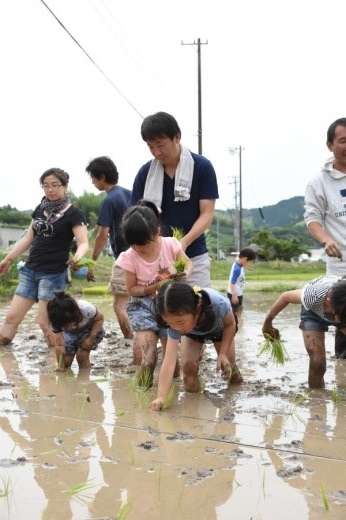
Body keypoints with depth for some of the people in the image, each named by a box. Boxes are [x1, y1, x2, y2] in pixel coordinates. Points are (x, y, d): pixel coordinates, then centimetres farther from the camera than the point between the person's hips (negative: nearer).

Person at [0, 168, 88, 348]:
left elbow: (83, 243, -16)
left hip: (54, 274, -6)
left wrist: (77, 257, -39)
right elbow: (28, 238, 18)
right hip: (30, 270, 6)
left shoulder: (73, 214, -8)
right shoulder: (40, 209, 11)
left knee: (45, 321, -4)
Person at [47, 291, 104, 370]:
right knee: (66, 360, -10)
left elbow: (100, 318, -19)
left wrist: (91, 338, -27)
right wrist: (60, 366, -34)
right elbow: (59, 345, -28)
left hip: (90, 329, -2)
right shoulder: (56, 321, -32)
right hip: (70, 333, 2)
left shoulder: (86, 309, -39)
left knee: (82, 356, -21)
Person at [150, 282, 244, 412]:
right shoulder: (176, 322, -42)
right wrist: (161, 397, -53)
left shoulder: (219, 304, -48)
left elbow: (230, 324, -23)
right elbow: (169, 361, -45)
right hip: (193, 333, 1)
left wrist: (223, 354, -29)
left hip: (219, 327, 0)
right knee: (188, 367, -12)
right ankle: (191, 377, 24)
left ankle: (233, 369, 38)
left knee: (227, 366, 2)